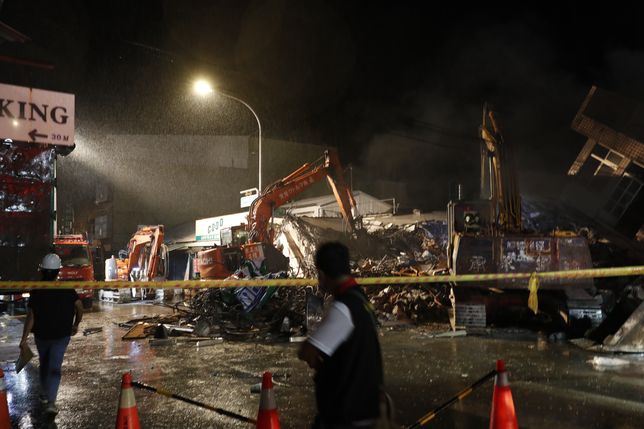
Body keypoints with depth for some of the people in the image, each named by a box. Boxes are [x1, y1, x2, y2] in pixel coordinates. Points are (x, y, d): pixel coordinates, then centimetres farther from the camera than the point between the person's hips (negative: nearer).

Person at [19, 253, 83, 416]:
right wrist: (75, 325, 7)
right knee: (54, 368, 1)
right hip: (61, 335, -1)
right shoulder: (67, 289, -9)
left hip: (41, 335, 1)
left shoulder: (36, 291, -13)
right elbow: (79, 307, -9)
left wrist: (24, 338, -13)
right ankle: (51, 401, -10)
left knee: (44, 365, 22)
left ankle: (44, 394, 37)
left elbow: (31, 317, -16)